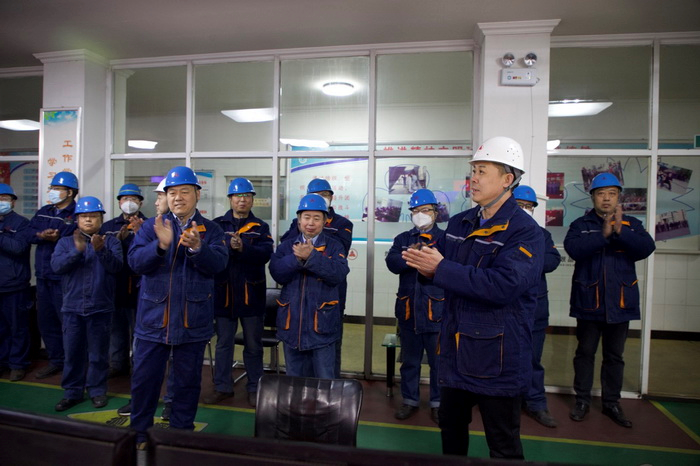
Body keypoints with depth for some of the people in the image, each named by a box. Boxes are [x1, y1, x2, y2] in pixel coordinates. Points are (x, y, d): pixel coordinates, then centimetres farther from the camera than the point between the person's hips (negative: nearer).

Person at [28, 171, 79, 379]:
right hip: (43, 276, 8)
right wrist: (42, 235, -15)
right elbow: (29, 232, 3)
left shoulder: (77, 215, -10)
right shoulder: (43, 212, 14)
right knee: (46, 320, 15)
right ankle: (55, 361, 29)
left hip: (64, 278, -8)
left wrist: (56, 239, -21)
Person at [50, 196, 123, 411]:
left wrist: (101, 250, -29)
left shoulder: (111, 241, 2)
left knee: (99, 352, 7)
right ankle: (72, 391, 24)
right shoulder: (66, 242, 8)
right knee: (73, 352, 10)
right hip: (72, 307, 2)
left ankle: (97, 390, 21)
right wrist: (77, 250, -23)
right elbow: (57, 266, -9)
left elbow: (116, 266, -13)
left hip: (100, 307, -2)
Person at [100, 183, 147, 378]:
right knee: (117, 326, 14)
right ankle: (118, 364, 28)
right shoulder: (108, 227, 12)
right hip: (115, 285, 4)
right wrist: (117, 238, -16)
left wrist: (140, 234, -29)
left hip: (139, 286, -4)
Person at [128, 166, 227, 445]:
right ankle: (139, 433, 32)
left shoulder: (211, 230, 2)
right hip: (153, 316, 1)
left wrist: (197, 248, -32)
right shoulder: (151, 227, 4)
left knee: (188, 379, 12)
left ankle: (181, 432, 31)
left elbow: (218, 263, -13)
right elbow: (135, 262, -10)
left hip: (193, 320, 0)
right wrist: (161, 244, -27)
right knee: (144, 377, 11)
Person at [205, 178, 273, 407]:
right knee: (223, 342, 12)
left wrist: (243, 248, -27)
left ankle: (254, 388, 24)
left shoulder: (260, 227, 4)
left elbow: (266, 253, -13)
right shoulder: (217, 224, 5)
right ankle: (222, 386, 27)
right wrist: (229, 246, -24)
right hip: (223, 291, 1)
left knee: (253, 344, 10)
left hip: (251, 293, 0)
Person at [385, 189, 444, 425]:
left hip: (437, 309, -3)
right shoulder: (403, 239, 10)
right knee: (410, 360, 16)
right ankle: (410, 400, 31)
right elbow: (392, 262, -8)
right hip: (408, 308, 3)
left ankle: (438, 403, 25)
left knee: (438, 360, 8)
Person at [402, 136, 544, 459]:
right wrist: (423, 261, -15)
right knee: (451, 425, 24)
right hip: (456, 350, 7)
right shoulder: (459, 223, 7)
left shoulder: (525, 232, -17)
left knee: (503, 444, 12)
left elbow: (503, 285, -30)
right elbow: (445, 266, 10)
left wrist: (441, 269, -28)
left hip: (497, 357, -6)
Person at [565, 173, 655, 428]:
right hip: (589, 301, -2)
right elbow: (573, 248, -19)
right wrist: (603, 234, -25)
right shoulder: (580, 224, 0)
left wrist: (620, 231, -25)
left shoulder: (631, 224, 5)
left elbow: (647, 247, -12)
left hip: (620, 302, 2)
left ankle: (612, 403, 28)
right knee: (585, 353, 9)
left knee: (615, 356, 14)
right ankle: (582, 400, 23)